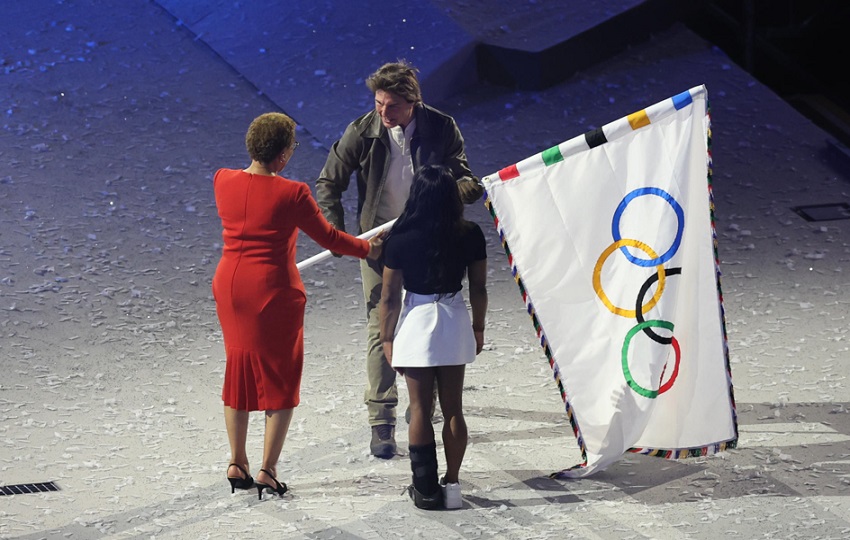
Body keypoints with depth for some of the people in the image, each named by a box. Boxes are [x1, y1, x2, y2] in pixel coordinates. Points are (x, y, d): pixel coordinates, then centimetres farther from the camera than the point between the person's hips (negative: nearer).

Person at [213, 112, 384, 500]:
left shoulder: (223, 181, -2)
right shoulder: (290, 194, -17)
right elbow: (328, 238, -6)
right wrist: (367, 249, 11)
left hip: (230, 286, 5)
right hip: (273, 291, -5)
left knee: (239, 370, 19)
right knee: (280, 377, 8)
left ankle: (237, 464, 23)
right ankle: (267, 471, 6)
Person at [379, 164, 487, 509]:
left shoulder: (401, 238, -12)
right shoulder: (470, 235, -6)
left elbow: (390, 296, -7)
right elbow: (478, 288, 2)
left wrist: (386, 338, 3)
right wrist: (478, 328, 16)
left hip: (416, 325, -2)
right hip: (454, 324, 2)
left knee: (420, 409, 5)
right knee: (453, 408, 9)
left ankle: (426, 489, 7)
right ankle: (452, 485, 12)